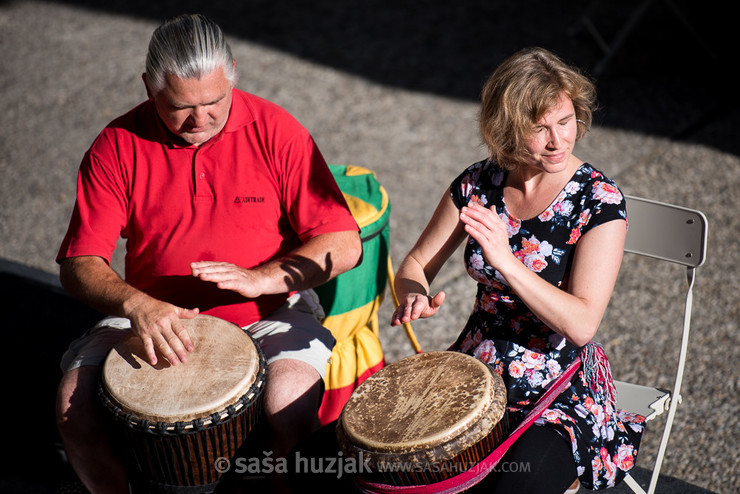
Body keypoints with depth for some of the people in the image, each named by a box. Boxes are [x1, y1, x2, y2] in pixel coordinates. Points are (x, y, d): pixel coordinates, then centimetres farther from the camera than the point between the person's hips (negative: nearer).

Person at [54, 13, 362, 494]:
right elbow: (80, 263, -7)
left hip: (268, 313, -2)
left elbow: (344, 245, -10)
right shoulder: (117, 146, -6)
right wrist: (136, 304, -28)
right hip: (155, 316, 2)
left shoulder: (274, 131, -10)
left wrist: (263, 279, -25)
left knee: (291, 399, -30)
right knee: (75, 402, -18)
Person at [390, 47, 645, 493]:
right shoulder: (478, 184, -1)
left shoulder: (599, 202, -12)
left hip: (563, 389, -4)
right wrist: (414, 296, -16)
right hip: (476, 366, 4)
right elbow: (417, 264, 7)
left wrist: (506, 262, -29)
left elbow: (582, 325, -19)